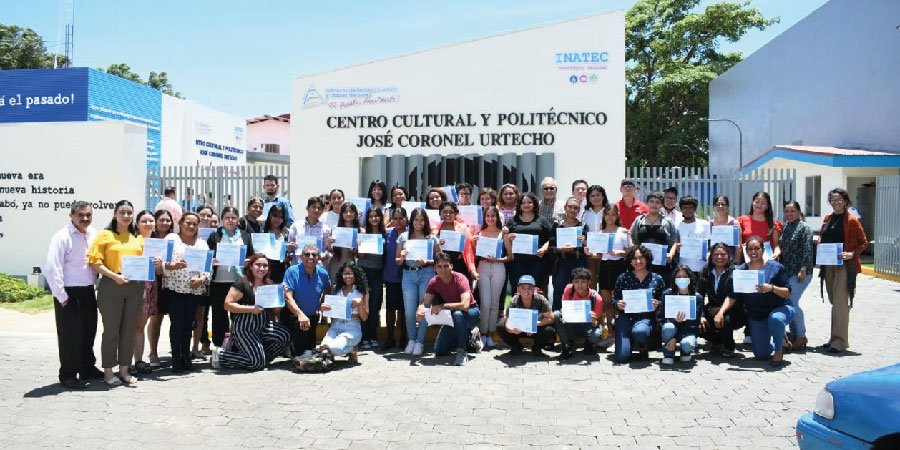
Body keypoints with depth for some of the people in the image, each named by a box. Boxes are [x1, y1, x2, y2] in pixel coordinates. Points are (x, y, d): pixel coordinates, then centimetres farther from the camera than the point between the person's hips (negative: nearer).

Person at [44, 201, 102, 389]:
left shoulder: (93, 234, 5)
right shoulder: (62, 237, -13)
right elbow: (52, 269, -17)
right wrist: (61, 296, -15)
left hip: (88, 291, 6)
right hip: (69, 293, -6)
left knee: (89, 331, 17)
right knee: (70, 335, 1)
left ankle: (87, 368, 33)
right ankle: (68, 375, 13)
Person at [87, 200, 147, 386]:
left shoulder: (138, 238, 16)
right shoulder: (105, 235, 0)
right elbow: (95, 261, -7)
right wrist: (114, 276, -18)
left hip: (135, 286, 5)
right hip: (111, 287, -5)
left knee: (129, 329, 9)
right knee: (111, 330, 1)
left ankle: (124, 369, 19)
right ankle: (108, 371, 10)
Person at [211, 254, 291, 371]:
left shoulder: (269, 284, 10)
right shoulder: (242, 282, -11)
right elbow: (228, 305, -17)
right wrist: (251, 309, -23)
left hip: (263, 326, 7)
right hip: (244, 327, -7)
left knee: (285, 336, -19)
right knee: (258, 363, -13)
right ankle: (221, 355, 5)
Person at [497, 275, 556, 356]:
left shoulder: (541, 300, -23)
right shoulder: (513, 302, -21)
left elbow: (551, 318, -18)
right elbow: (508, 323, -30)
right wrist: (512, 330, -54)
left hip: (538, 329, -1)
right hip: (518, 329, 1)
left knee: (550, 331, -32)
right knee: (501, 328, -26)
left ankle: (537, 347, 1)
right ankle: (517, 346, 3)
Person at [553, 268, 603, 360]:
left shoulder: (596, 298, -21)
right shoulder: (568, 289, -16)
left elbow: (596, 323, -14)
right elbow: (564, 309, -6)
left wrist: (594, 321, -39)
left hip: (588, 326, -2)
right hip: (572, 324, 2)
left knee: (596, 336, -36)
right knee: (556, 315, -26)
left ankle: (589, 343, 5)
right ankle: (567, 347, -11)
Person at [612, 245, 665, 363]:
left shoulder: (657, 279, 5)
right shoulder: (623, 278, 3)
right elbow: (614, 300, 9)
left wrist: (657, 304, -12)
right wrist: (618, 304, -13)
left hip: (646, 318, -1)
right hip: (625, 317, 1)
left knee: (639, 331, -39)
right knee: (621, 357, -14)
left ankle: (642, 348, 0)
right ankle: (630, 341, 25)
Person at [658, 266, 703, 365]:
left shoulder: (697, 298, -6)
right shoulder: (667, 294, -6)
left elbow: (694, 322, -11)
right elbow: (661, 317, -10)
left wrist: (676, 339, -22)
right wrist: (675, 321, -33)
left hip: (688, 331, 0)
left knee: (687, 345, -34)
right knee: (668, 327, -36)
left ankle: (686, 352, 7)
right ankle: (668, 355, -10)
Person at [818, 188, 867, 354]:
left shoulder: (851, 220, -6)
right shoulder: (827, 219, 12)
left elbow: (864, 242, -5)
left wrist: (852, 253, -19)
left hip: (844, 265, -7)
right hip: (828, 265, 7)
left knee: (840, 303, -10)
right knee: (834, 302, 14)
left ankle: (840, 341, -7)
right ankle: (835, 338, 23)